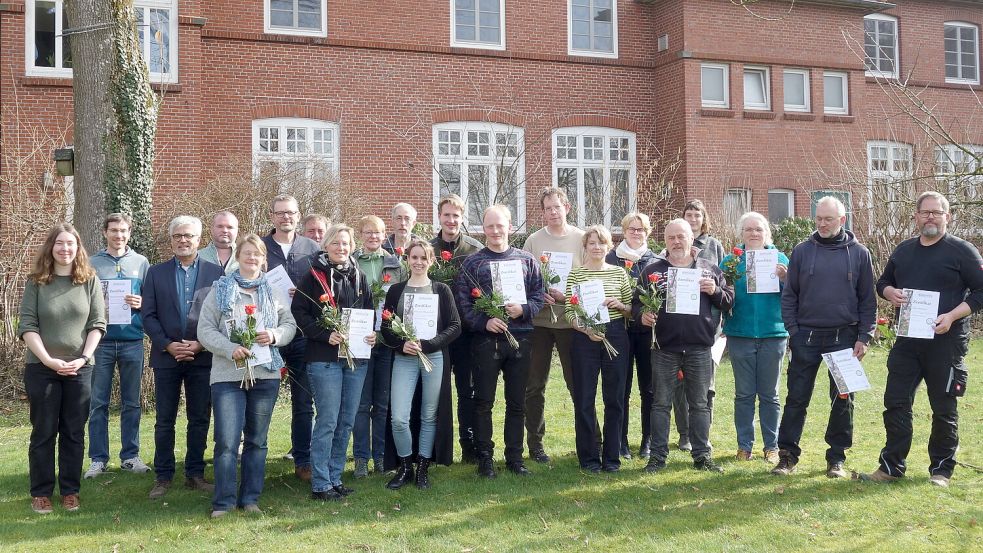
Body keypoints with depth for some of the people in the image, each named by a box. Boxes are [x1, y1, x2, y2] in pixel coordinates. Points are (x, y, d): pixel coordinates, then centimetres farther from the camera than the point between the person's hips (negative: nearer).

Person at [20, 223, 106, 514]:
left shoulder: (90, 281, 3)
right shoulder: (35, 282, 0)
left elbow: (97, 324, 0)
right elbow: (27, 326, -5)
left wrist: (83, 358, -11)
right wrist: (48, 360, -15)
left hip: (80, 368, 1)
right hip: (41, 368, -1)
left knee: (74, 432, 7)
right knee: (43, 432, 5)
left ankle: (70, 490, 16)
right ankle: (41, 492, 15)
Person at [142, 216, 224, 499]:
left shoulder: (215, 273, 3)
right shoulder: (156, 273, 6)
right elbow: (149, 316, 1)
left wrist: (201, 344, -11)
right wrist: (168, 345, -11)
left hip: (202, 356, 0)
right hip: (166, 357, 0)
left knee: (200, 419, 6)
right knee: (164, 420, 6)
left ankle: (195, 474, 17)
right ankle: (163, 476, 14)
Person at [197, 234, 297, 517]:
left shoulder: (273, 291, 10)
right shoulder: (220, 290, 3)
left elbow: (290, 324, 11)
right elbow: (205, 329, -3)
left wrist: (274, 335, -10)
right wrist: (231, 349, -17)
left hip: (265, 375, 3)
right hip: (227, 375, -3)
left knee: (257, 440, 10)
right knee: (226, 441, -8)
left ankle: (250, 498, 19)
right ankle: (223, 501, 3)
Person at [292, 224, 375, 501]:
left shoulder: (359, 277, 13)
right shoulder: (314, 276, -2)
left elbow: (369, 311, 20)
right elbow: (299, 311, -7)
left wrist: (372, 334, 1)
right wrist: (325, 334, -17)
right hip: (324, 358, -5)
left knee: (346, 421, 9)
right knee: (327, 421, -6)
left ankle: (335, 478, 19)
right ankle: (320, 484, 2)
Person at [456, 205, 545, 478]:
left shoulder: (526, 261, 8)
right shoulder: (471, 263, 3)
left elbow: (538, 296, 6)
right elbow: (463, 302, -3)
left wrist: (523, 309, -13)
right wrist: (484, 322, -16)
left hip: (520, 339, 2)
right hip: (485, 340, -2)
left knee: (516, 402, 9)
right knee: (483, 402, 3)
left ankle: (514, 456, 19)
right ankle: (485, 456, 14)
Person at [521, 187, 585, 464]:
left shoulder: (581, 239, 2)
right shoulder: (533, 241, 3)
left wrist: (568, 295, -15)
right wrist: (539, 295, -14)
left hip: (571, 319, -1)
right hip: (538, 320, 1)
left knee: (578, 382, 3)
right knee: (535, 386, 7)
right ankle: (535, 442, 18)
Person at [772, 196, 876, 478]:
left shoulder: (859, 253, 3)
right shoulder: (802, 251, 3)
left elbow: (868, 299, 5)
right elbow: (789, 295, 6)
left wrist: (864, 337, -2)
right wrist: (793, 330, -3)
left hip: (844, 338, 0)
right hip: (806, 338, 0)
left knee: (843, 401, 7)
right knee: (796, 399, 2)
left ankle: (837, 458, 18)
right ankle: (787, 455, 11)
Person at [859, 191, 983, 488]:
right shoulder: (903, 250, 12)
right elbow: (883, 282, 23)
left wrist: (951, 316, -18)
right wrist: (890, 292, -1)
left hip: (946, 342, -4)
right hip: (907, 341, 5)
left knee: (944, 409, 5)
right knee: (896, 403, 4)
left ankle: (941, 470, 18)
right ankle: (891, 466, 13)